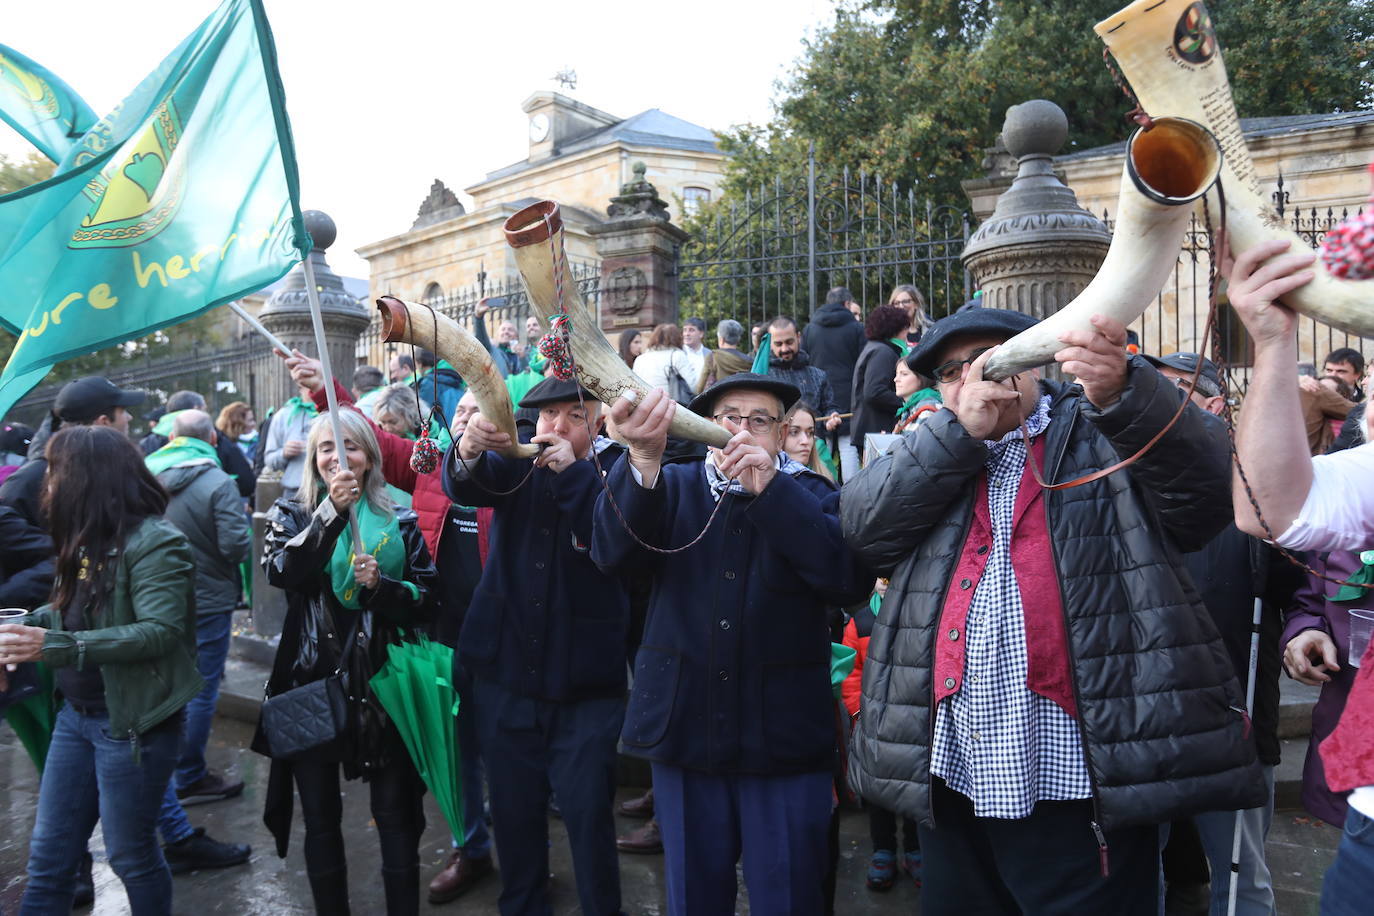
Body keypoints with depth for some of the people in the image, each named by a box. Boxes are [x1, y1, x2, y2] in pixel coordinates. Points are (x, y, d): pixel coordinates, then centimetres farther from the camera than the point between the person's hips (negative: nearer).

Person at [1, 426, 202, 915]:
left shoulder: (154, 542, -19)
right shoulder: (86, 539, 9)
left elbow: (160, 631, -27)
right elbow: (75, 610, 14)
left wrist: (55, 646, -31)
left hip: (132, 723, -8)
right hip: (76, 715, 8)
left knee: (131, 856, 9)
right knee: (47, 856, 15)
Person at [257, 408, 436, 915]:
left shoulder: (398, 520, 3)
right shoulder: (292, 512, 3)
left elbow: (425, 597, 3)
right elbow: (280, 571, -17)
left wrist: (381, 584, -15)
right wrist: (331, 511, -27)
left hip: (381, 681, 0)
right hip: (312, 682, 1)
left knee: (395, 815, 5)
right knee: (321, 817, 12)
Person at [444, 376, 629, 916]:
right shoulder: (514, 467, 4)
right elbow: (463, 487, -16)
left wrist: (573, 472, -25)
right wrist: (469, 448, -38)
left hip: (584, 682, -3)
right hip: (505, 671, 3)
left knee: (588, 809, 1)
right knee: (513, 806, 15)